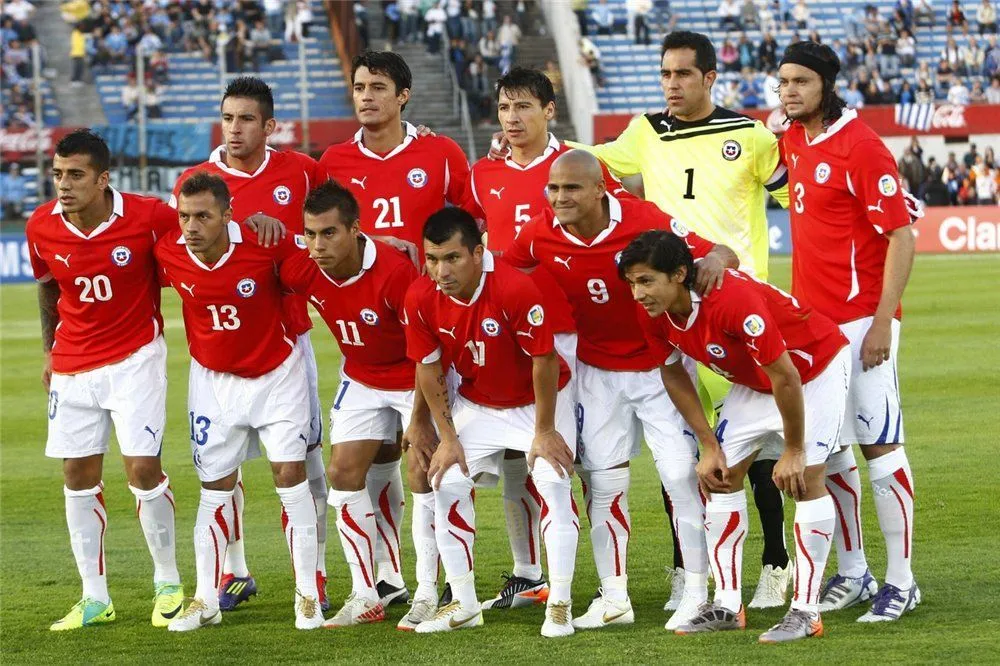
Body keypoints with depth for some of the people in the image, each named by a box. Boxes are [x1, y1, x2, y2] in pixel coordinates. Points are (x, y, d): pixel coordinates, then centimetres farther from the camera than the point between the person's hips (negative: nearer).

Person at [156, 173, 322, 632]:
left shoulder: (266, 244, -26)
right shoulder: (167, 252, -17)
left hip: (276, 374, -2)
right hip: (214, 379, 2)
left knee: (291, 477, -6)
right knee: (215, 486, 5)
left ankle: (308, 594, 4)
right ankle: (206, 599, 14)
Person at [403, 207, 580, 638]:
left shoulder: (515, 289, -34)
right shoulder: (420, 300, -20)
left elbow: (544, 360, -24)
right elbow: (428, 369, -6)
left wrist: (544, 431, -17)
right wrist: (448, 438, -6)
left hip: (538, 400, -4)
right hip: (476, 405, 4)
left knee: (553, 483, -18)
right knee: (447, 485, -5)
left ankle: (560, 605, -8)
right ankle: (464, 605, 7)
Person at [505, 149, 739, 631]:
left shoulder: (645, 220, -23)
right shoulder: (538, 235, -14)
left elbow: (718, 254, -19)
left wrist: (716, 258, -41)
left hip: (661, 364, -3)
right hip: (597, 370, 3)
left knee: (680, 473, -7)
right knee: (602, 481, 6)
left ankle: (698, 593, 3)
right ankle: (613, 599, 16)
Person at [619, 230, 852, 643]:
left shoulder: (734, 300, -39)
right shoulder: (654, 315, -16)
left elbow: (786, 379, -32)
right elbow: (673, 374, 3)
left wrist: (793, 450, -23)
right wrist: (708, 445, 0)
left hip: (816, 369, -8)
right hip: (753, 383, 8)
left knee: (806, 477, -17)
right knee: (721, 477, 2)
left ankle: (806, 611, -14)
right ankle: (726, 606, 7)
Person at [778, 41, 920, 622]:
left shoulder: (861, 147, -14)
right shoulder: (793, 141, 9)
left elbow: (901, 236, -15)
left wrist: (883, 322, -20)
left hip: (862, 321, -8)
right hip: (812, 318, 8)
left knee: (879, 444, -5)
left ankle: (901, 581, 0)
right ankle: (853, 573, 20)